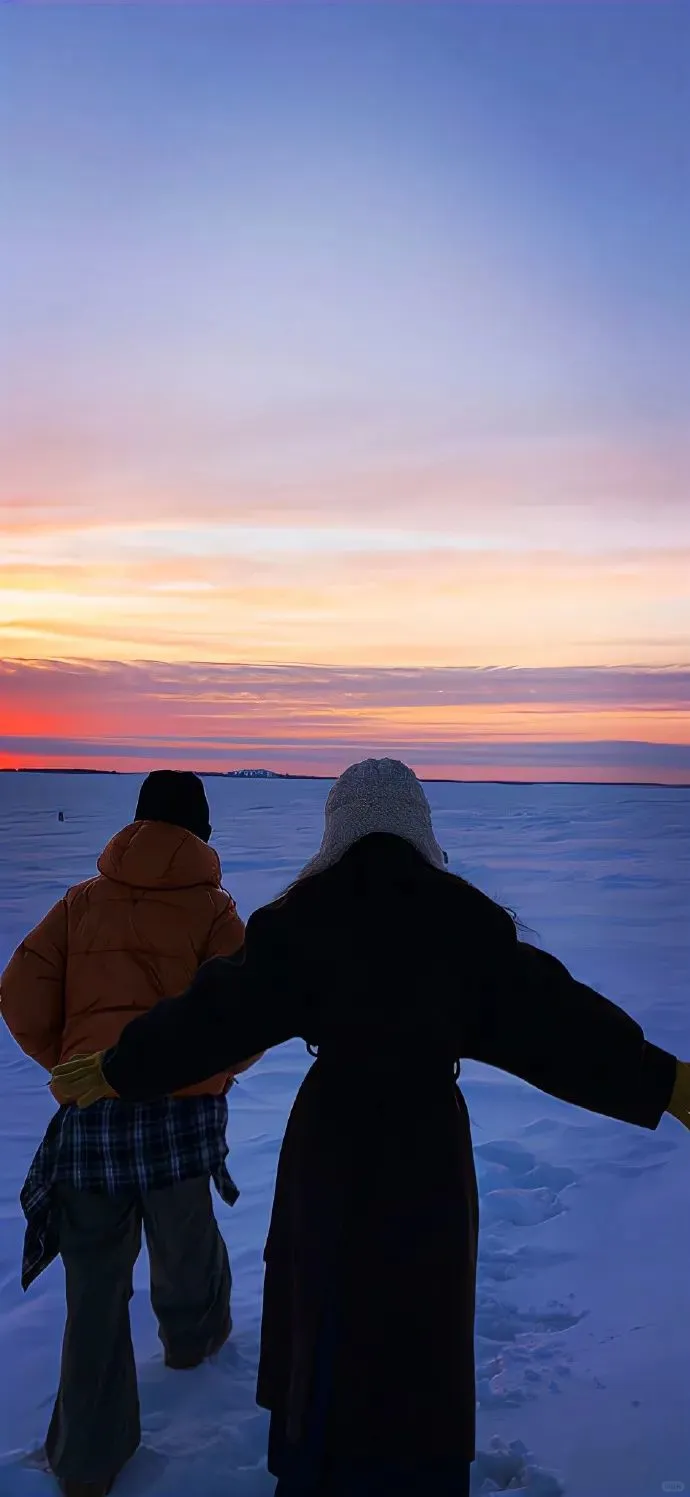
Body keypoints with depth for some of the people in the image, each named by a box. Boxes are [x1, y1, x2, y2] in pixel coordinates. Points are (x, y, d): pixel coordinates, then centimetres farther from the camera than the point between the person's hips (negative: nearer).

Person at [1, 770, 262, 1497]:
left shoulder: (81, 902, 5)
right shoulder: (211, 909, -3)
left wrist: (70, 1066, 14)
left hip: (89, 1113, 2)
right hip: (181, 1109, -1)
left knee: (95, 1282, 14)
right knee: (185, 1240, 26)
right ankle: (194, 1336, 53)